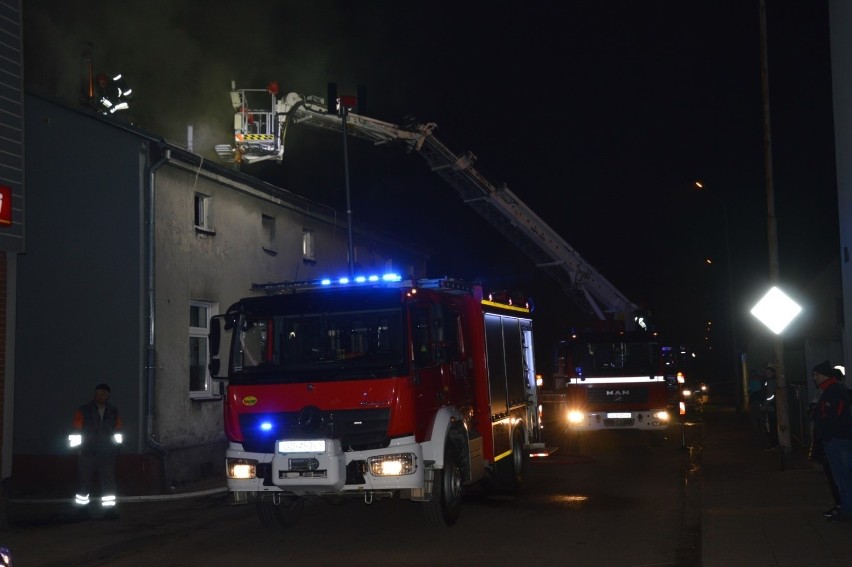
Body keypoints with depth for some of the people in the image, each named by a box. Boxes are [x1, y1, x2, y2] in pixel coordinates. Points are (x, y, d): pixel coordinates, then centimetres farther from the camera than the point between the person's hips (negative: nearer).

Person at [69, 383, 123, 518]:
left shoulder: (114, 412, 9)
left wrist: (115, 448, 14)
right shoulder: (83, 411, 0)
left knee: (108, 483, -3)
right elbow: (76, 432, 1)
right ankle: (83, 510, 16)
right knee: (84, 483, 5)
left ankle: (109, 509, 0)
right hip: (87, 455, -2)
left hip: (107, 455, 2)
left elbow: (117, 431, 17)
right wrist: (79, 449, -1)